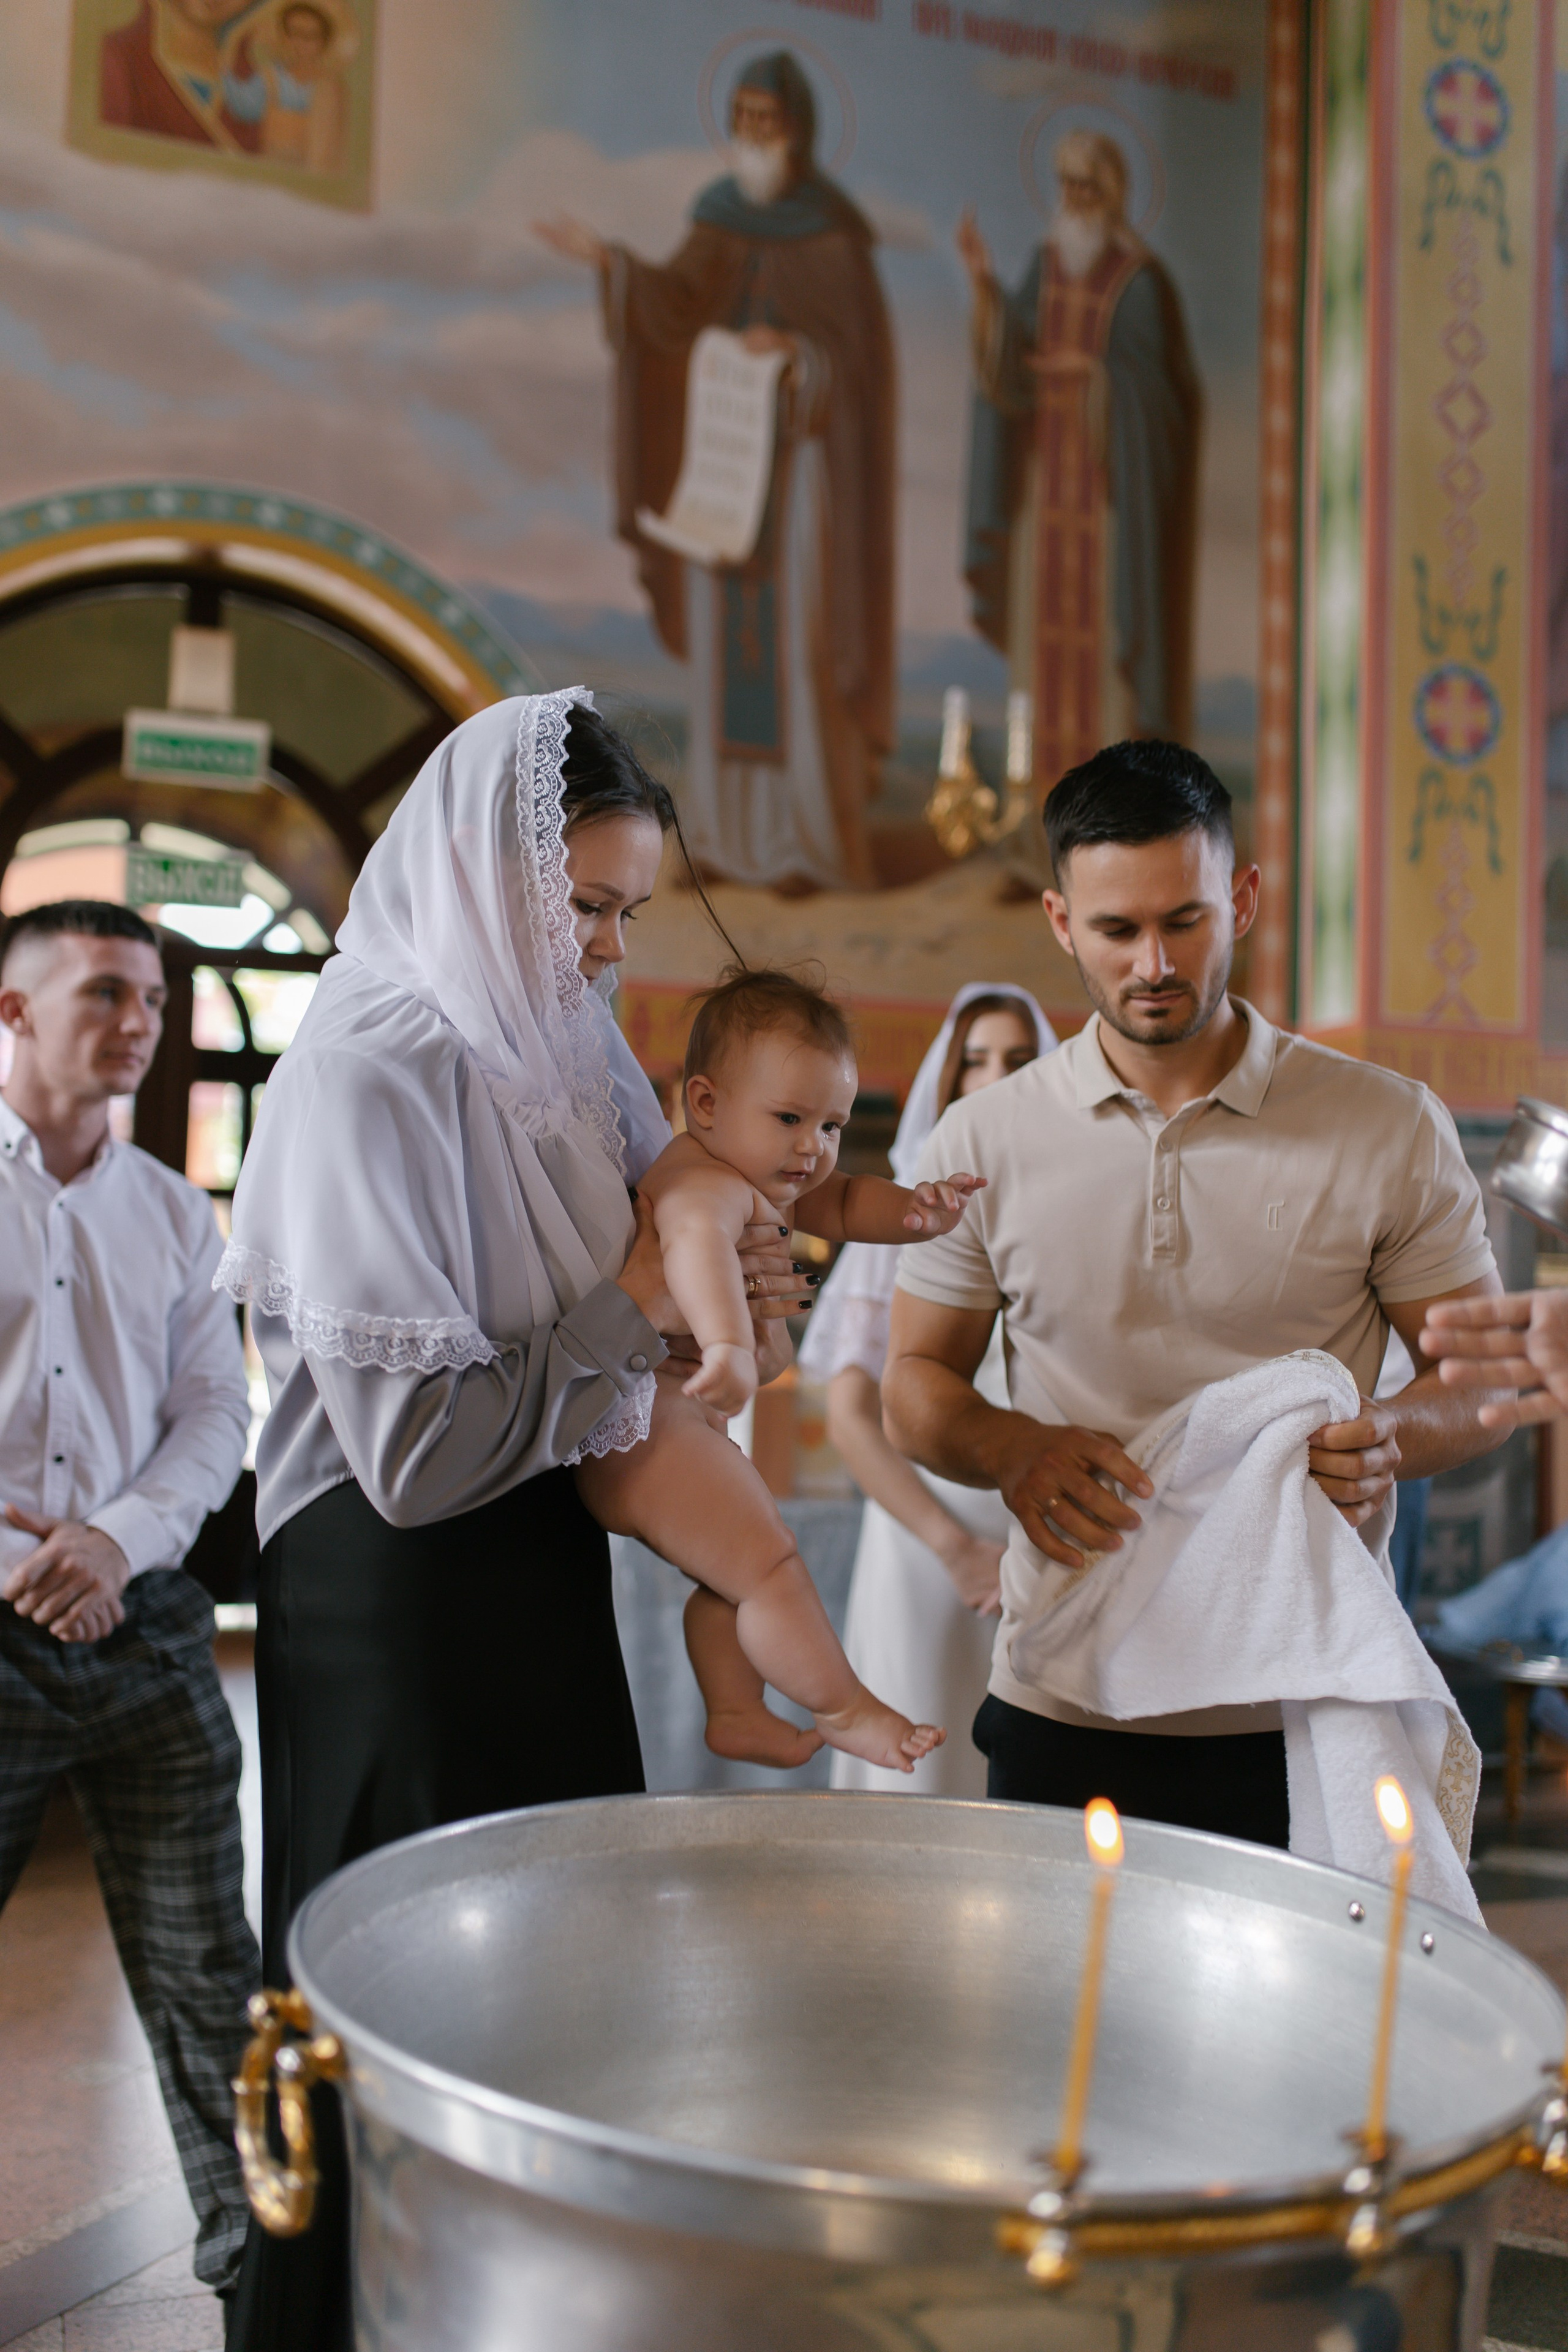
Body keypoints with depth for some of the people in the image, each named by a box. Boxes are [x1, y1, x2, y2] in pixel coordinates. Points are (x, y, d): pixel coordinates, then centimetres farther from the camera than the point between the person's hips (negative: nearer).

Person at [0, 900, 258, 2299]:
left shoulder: (173, 1211, 13)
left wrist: (118, 1539, -9)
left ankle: (258, 2251, 19)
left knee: (203, 1964, 8)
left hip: (145, 1620, 3)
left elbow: (217, 1408, 8)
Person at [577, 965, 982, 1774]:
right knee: (765, 1562, -11)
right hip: (646, 1420, -12)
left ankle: (736, 1712, 34)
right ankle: (844, 1710, 3)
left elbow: (838, 1204, 23)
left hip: (677, 1423, 12)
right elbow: (697, 1240, -44)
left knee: (740, 1569, 23)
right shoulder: (706, 1183, -22)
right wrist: (730, 1343, -63)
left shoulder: (763, 1181, 12)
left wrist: (911, 1209, 0)